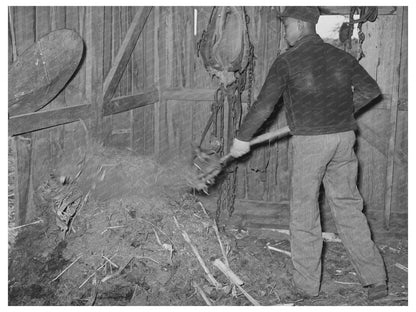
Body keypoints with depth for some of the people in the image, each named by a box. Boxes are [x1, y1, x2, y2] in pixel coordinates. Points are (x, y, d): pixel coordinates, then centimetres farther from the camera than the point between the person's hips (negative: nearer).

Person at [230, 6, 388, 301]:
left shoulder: (287, 61, -6)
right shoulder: (340, 56, 9)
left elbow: (263, 106, -7)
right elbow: (371, 90, 15)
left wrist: (242, 139, 4)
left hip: (309, 141, -5)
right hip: (343, 137, 5)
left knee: (304, 211, 9)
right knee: (348, 207, 13)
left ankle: (307, 282, 17)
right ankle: (375, 278, 11)